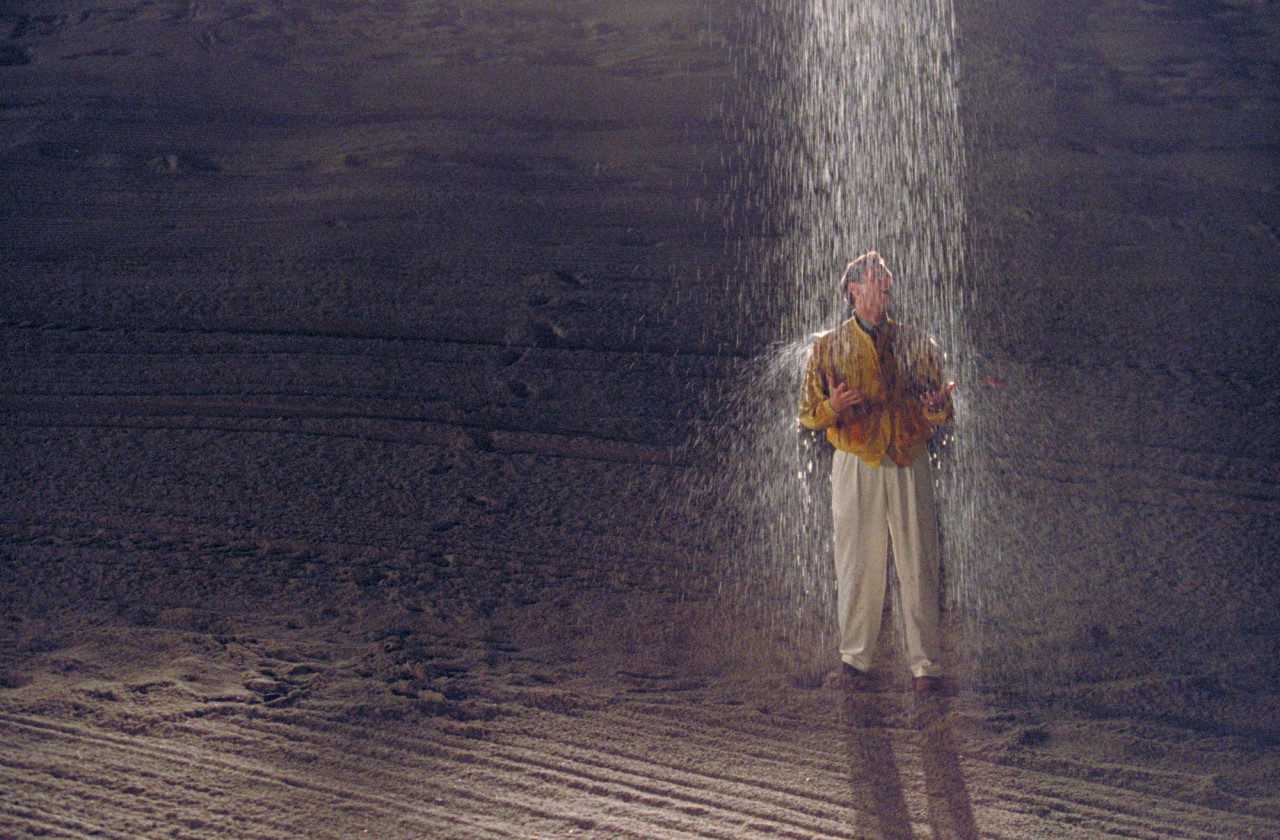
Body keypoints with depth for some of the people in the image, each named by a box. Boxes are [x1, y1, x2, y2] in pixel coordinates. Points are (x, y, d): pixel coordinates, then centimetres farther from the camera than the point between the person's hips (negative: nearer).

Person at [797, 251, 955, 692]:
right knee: (857, 563, -1)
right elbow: (807, 413, 9)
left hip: (909, 464, 1)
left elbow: (941, 414, 13)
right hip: (855, 465, 0)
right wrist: (832, 407, -13)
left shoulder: (915, 344, 12)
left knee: (918, 564, -3)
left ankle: (925, 662, 1)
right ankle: (855, 656, 10)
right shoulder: (828, 346, 10)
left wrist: (938, 406, -12)